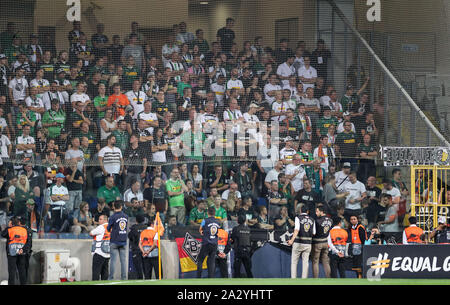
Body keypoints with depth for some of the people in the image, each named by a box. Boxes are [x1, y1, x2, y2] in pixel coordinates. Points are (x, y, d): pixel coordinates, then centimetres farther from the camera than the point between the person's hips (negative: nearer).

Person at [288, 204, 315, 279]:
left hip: (298, 243, -3)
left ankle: (293, 279, 1)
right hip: (308, 244, 3)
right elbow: (313, 233, 6)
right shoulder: (312, 220, 7)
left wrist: (291, 240, -19)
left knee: (294, 262, 6)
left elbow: (296, 230, -17)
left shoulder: (298, 218, -5)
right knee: (305, 262, 7)